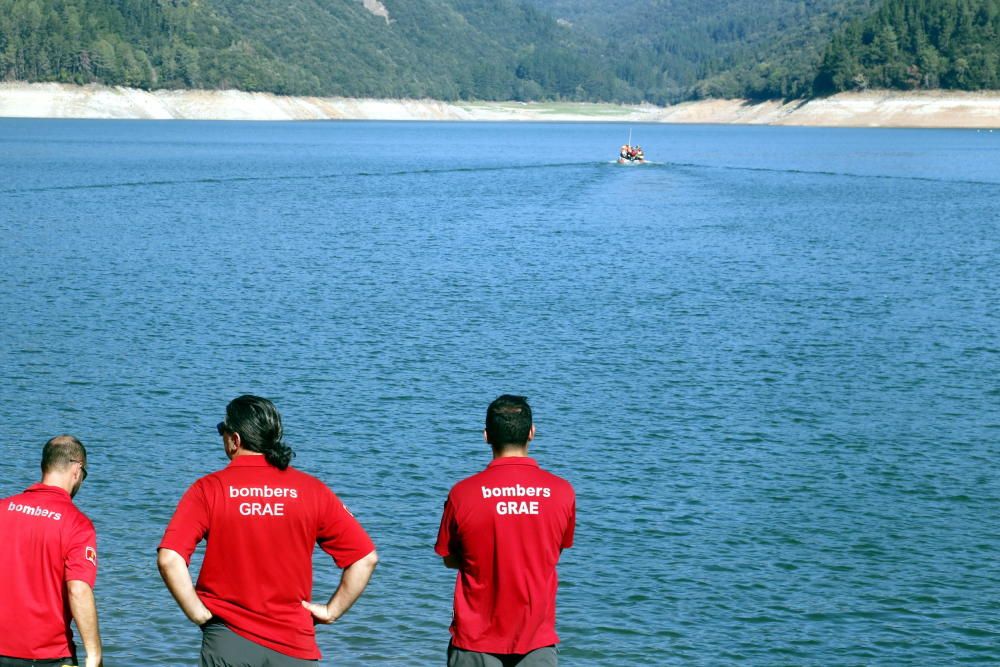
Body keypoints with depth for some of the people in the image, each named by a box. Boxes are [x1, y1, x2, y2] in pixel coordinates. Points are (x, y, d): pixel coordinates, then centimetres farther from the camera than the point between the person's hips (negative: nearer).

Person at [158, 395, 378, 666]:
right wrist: (330, 611, 6)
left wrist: (198, 613, -5)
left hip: (227, 644, -1)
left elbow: (168, 559, -15)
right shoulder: (312, 490, 3)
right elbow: (365, 558, 0)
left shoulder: (208, 489, -3)